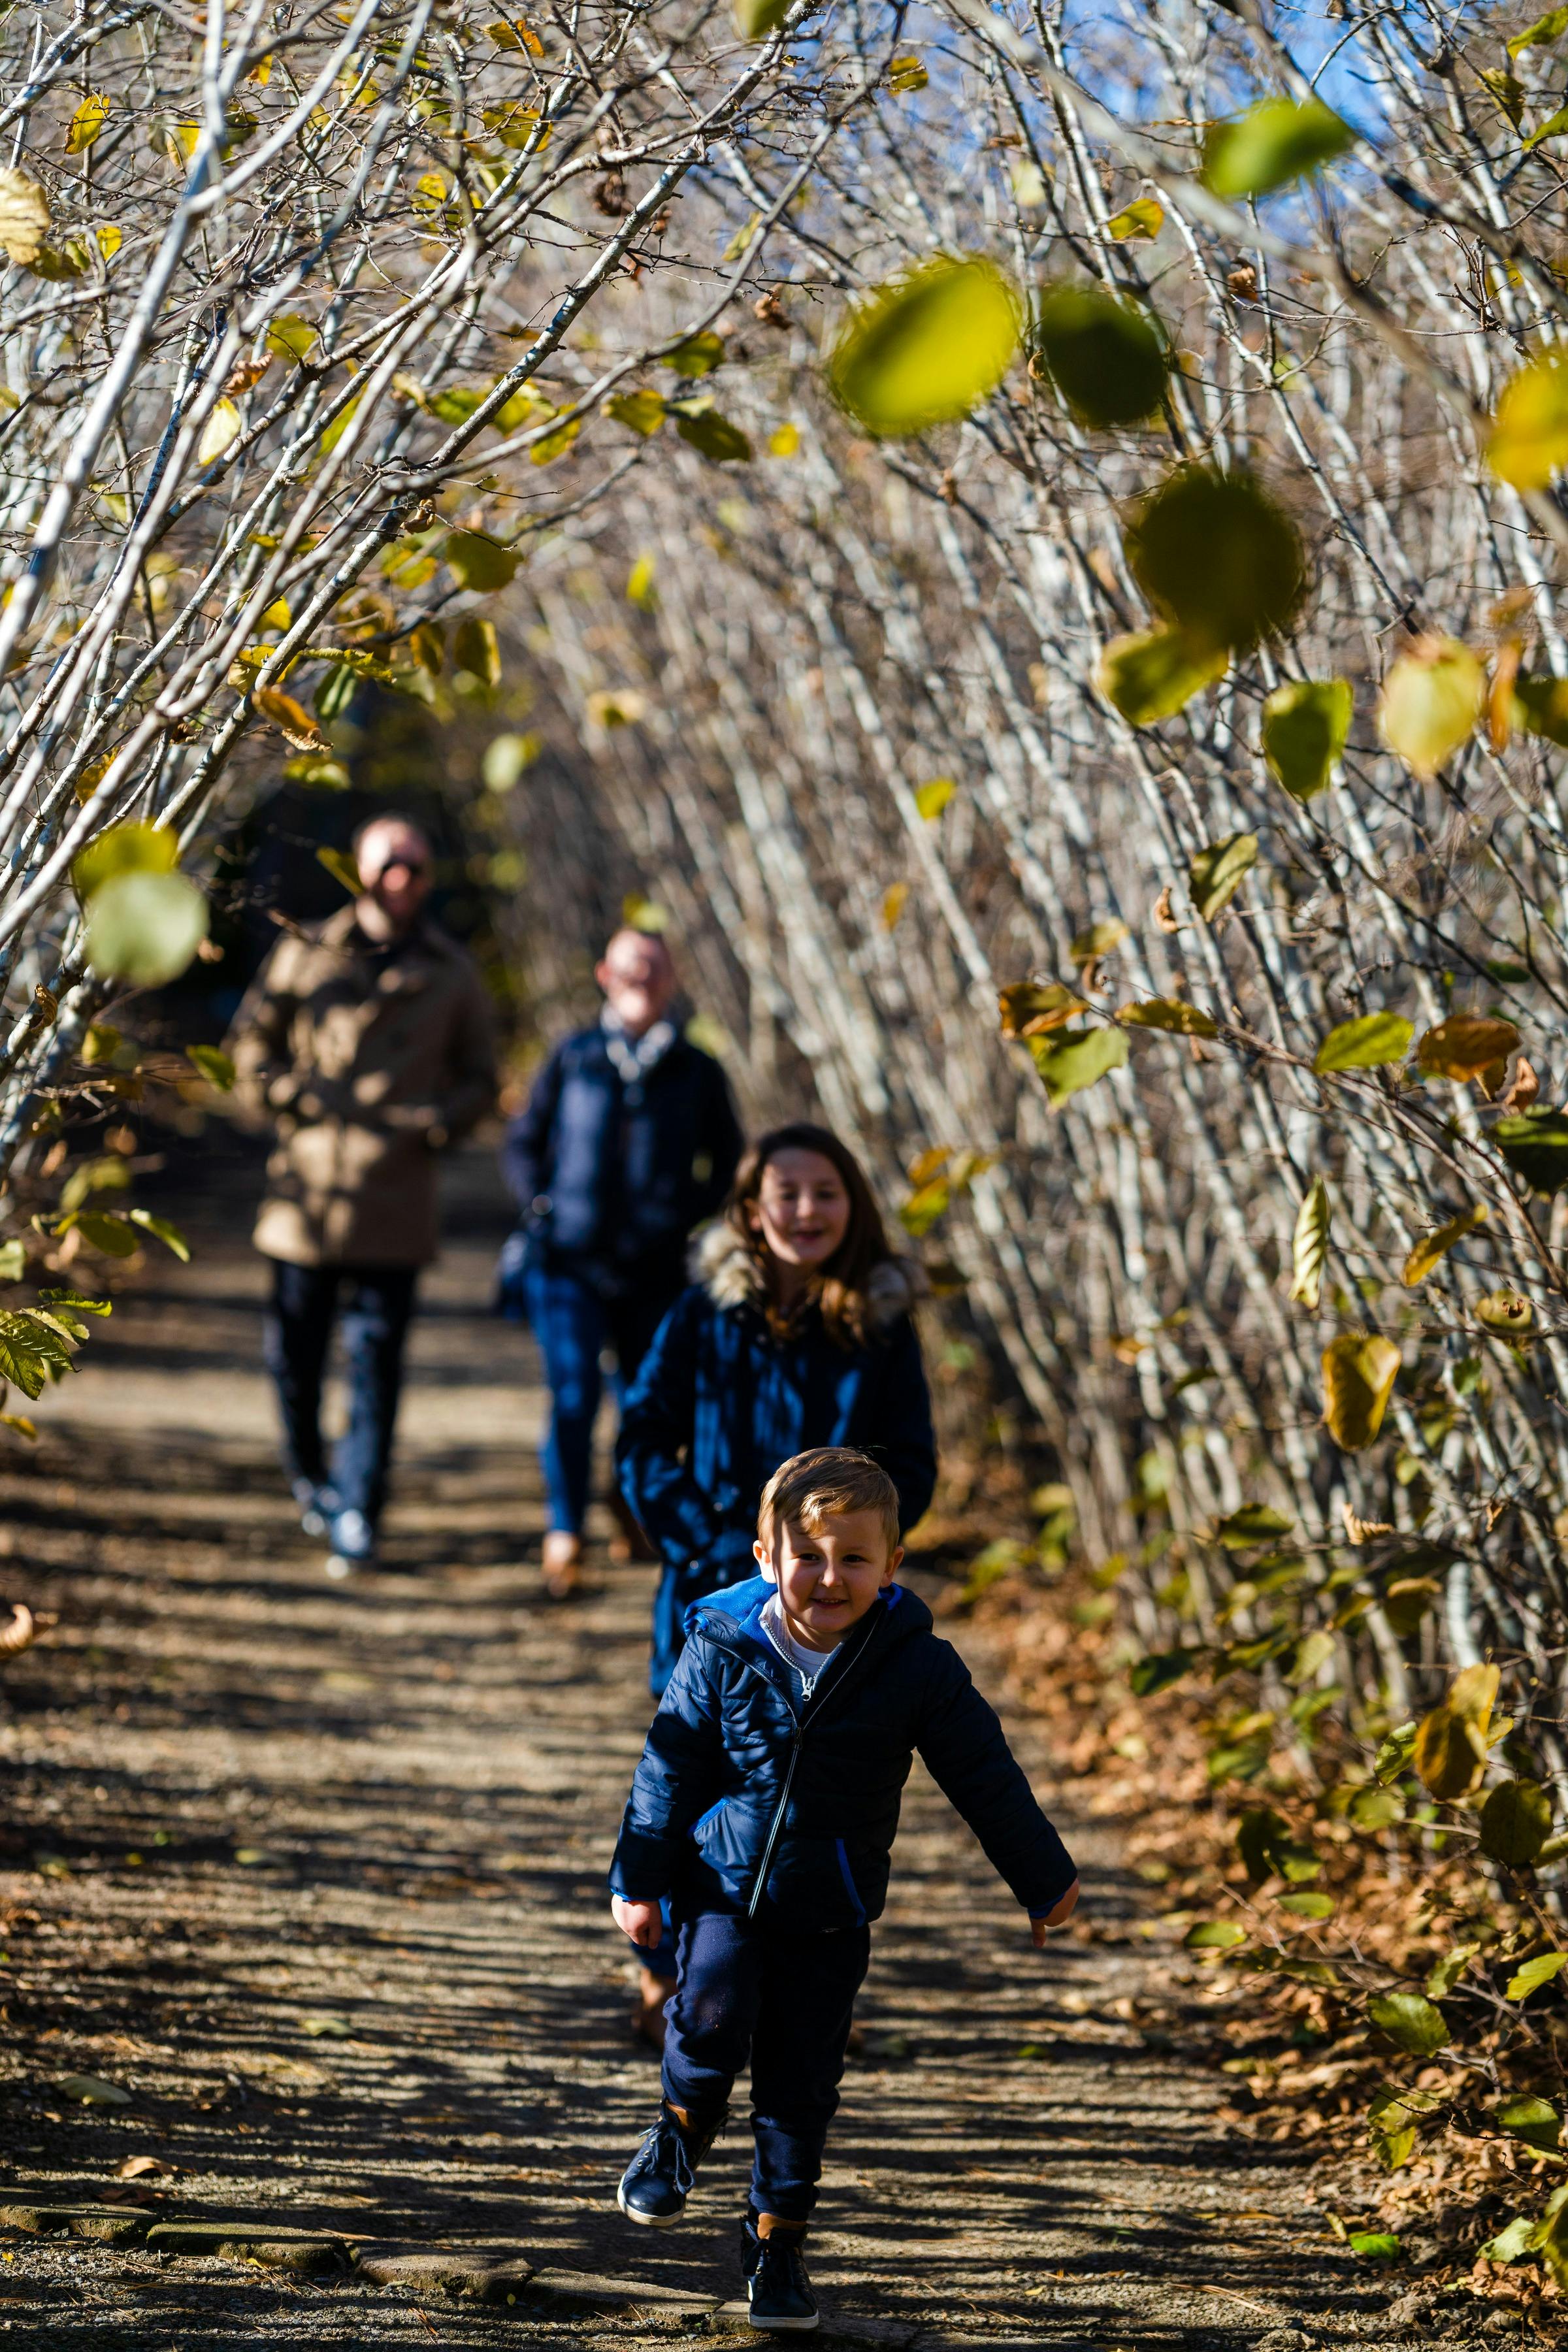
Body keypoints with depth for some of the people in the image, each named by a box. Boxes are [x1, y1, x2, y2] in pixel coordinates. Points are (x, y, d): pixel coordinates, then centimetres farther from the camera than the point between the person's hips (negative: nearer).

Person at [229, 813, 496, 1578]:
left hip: (395, 1203, -1)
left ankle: (357, 1516, -1)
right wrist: (289, 1102, -3)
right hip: (305, 1193, 1)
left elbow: (479, 1079, 13)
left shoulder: (453, 976, 7)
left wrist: (436, 1123, -4)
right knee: (294, 1352, 9)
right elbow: (251, 1043, 12)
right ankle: (310, 1476, 33)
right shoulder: (305, 954, 6)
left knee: (376, 1365, -4)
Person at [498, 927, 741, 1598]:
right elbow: (524, 1141, 14)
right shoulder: (573, 1058, 4)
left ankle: (633, 1507, 34)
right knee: (573, 1396, -10)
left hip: (653, 1266, 1)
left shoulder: (696, 1072, 5)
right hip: (569, 1259, -1)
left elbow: (725, 1163, 14)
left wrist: (684, 1214, 0)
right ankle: (564, 1532, -1)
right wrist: (541, 1206, -1)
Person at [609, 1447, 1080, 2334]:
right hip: (724, 1887, 0)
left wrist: (1044, 1879, 4)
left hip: (831, 1913, 1)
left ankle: (777, 2239, 20)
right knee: (713, 2015, -21)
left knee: (803, 2084, 2)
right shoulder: (723, 1651, -10)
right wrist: (640, 1880, 3)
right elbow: (671, 1768, 0)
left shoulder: (917, 1667, -10)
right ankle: (683, 2131, 11)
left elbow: (985, 1775, -1)